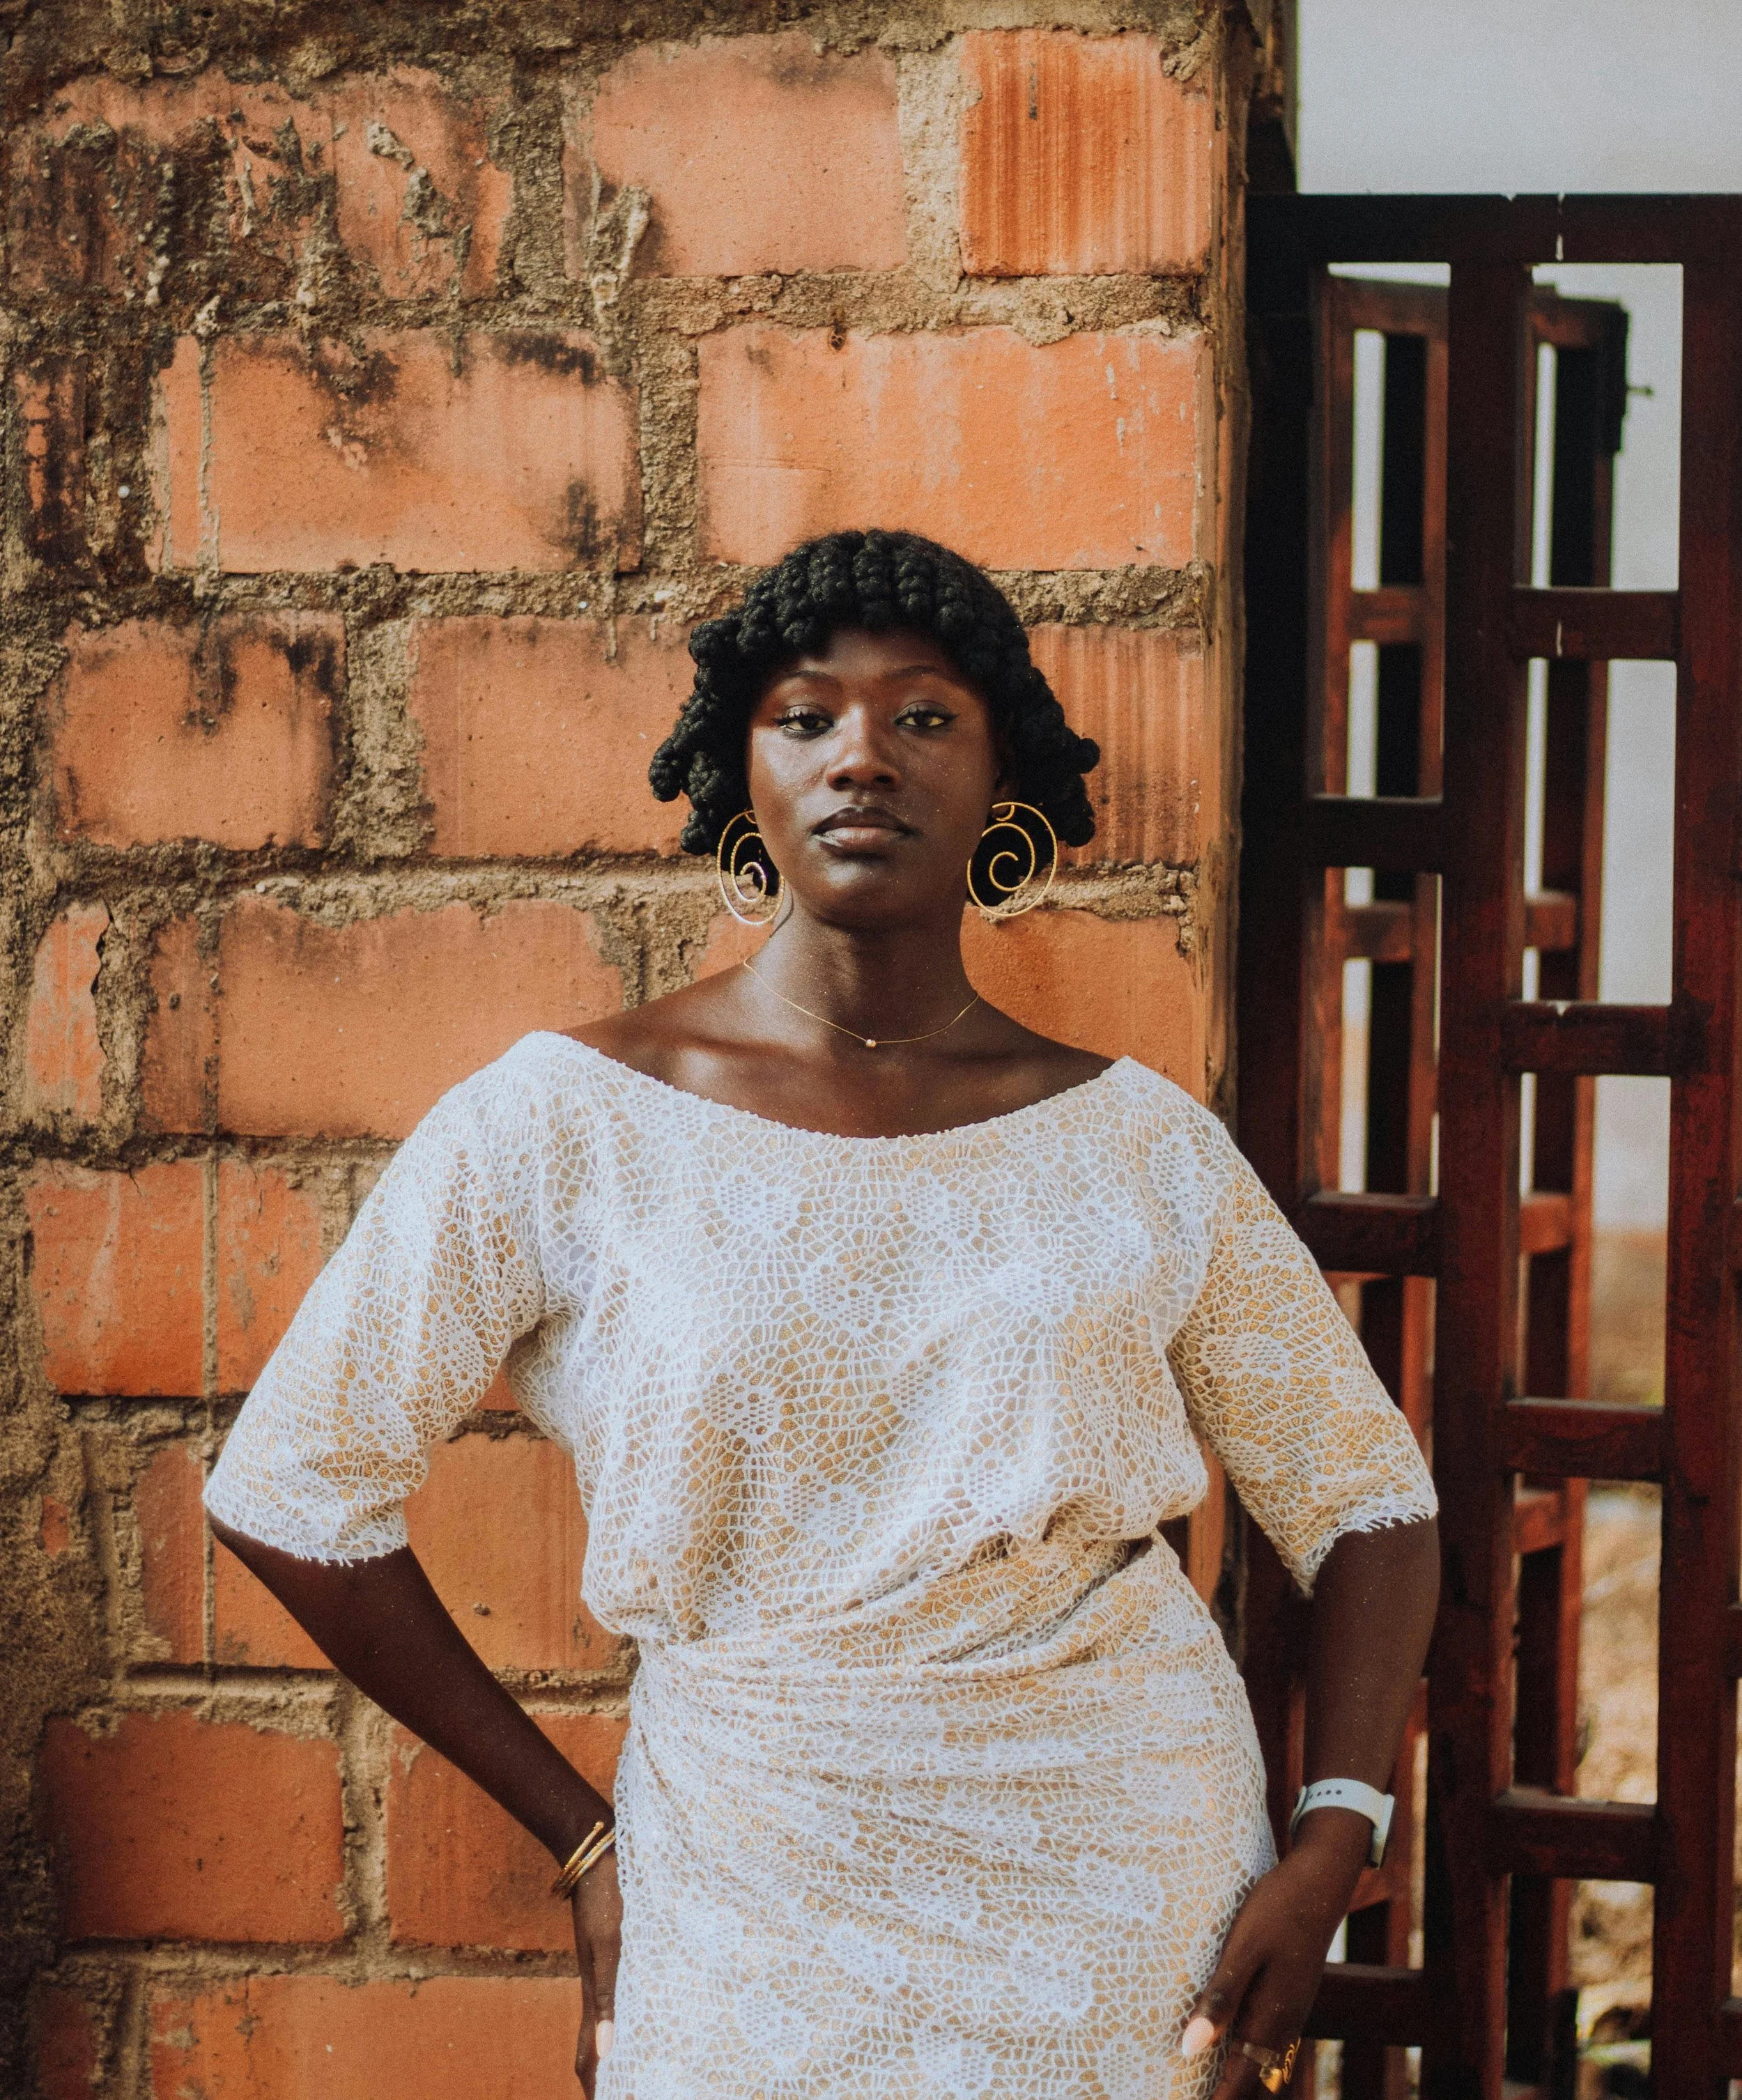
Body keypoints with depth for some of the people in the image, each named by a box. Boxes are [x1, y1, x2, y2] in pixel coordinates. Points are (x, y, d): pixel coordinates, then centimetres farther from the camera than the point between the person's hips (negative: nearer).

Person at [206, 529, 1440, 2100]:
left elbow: (1369, 1499, 7)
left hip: (1138, 1889, 2)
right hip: (763, 1898, -2)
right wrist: (583, 1837, -2)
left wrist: (1331, 1851, -7)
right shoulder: (565, 1126, -7)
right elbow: (287, 1492, -4)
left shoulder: (1143, 1147, 0)